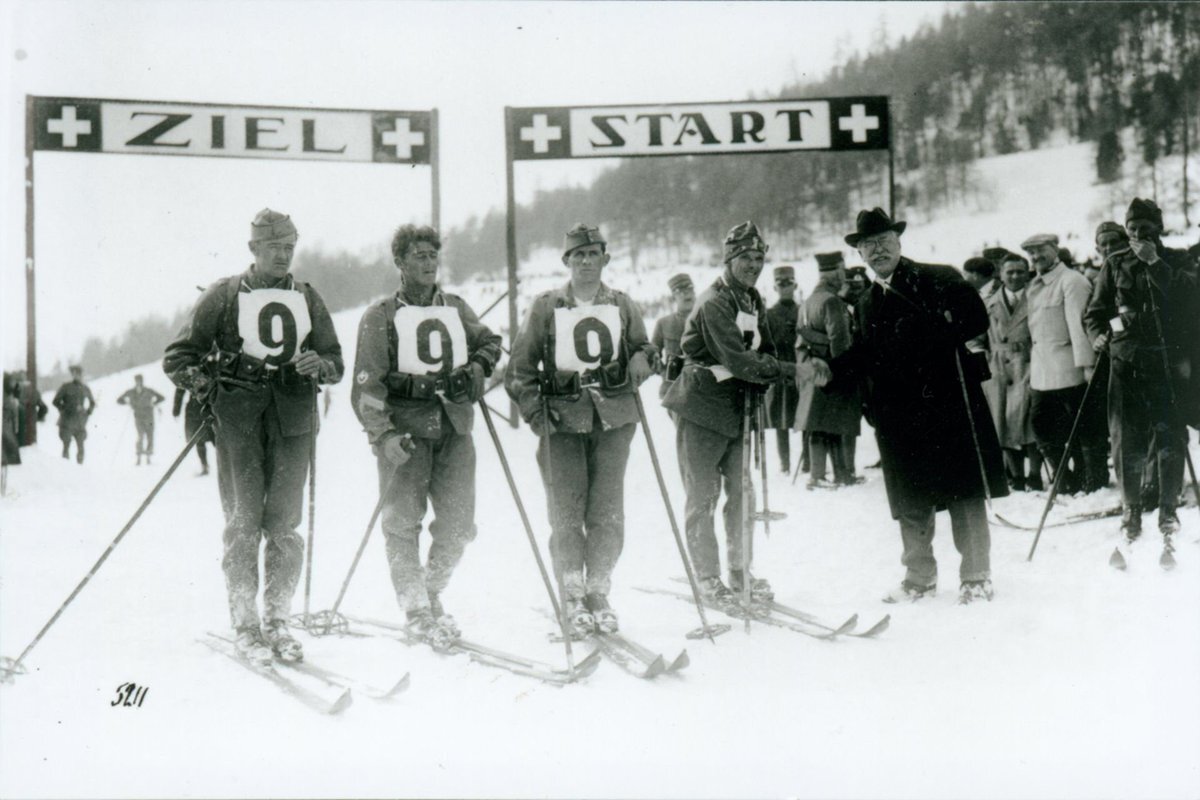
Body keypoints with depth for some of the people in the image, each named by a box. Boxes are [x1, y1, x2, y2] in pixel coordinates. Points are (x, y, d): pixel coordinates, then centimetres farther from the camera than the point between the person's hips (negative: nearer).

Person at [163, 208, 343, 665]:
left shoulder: (307, 299, 16)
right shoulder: (224, 295, 7)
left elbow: (335, 363, 15)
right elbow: (178, 357, 7)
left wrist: (318, 365, -7)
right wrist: (208, 388, -6)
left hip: (292, 420, 2)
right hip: (238, 419, -2)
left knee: (284, 524, 1)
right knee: (243, 522, -4)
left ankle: (277, 621, 11)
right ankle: (245, 625, 3)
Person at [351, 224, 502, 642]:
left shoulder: (455, 308, 13)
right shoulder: (381, 316, 0)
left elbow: (489, 342, 29)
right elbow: (367, 383, -6)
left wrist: (475, 371, 7)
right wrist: (382, 434, -17)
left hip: (453, 425, 4)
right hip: (404, 429, -4)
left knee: (459, 523, 2)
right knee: (403, 521, -2)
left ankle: (432, 592, 24)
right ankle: (417, 610, 7)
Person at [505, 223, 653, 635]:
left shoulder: (623, 306, 10)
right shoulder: (545, 307, 5)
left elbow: (644, 349, 20)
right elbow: (520, 365, 7)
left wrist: (634, 369, -3)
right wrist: (534, 410, -5)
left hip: (612, 419, 2)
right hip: (562, 420, -2)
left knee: (607, 512, 1)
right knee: (566, 513, -4)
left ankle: (599, 593, 13)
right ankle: (573, 597, 6)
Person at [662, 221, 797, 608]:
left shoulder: (754, 302, 10)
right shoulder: (713, 303, -17)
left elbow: (763, 354, 13)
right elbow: (737, 360, -26)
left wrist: (757, 394, -6)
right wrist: (791, 371, -30)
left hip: (738, 410, 8)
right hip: (703, 407, -8)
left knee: (741, 492, 10)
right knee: (703, 496, 0)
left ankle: (740, 572, 20)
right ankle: (707, 578, 8)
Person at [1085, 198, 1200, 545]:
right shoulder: (1115, 263, 11)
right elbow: (1096, 310, 14)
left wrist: (1155, 262, -14)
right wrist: (1099, 334, -5)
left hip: (1170, 362, -1)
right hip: (1127, 362, 1)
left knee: (1171, 439, -2)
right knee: (1126, 440, -2)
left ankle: (1169, 512, 8)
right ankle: (1130, 512, 9)